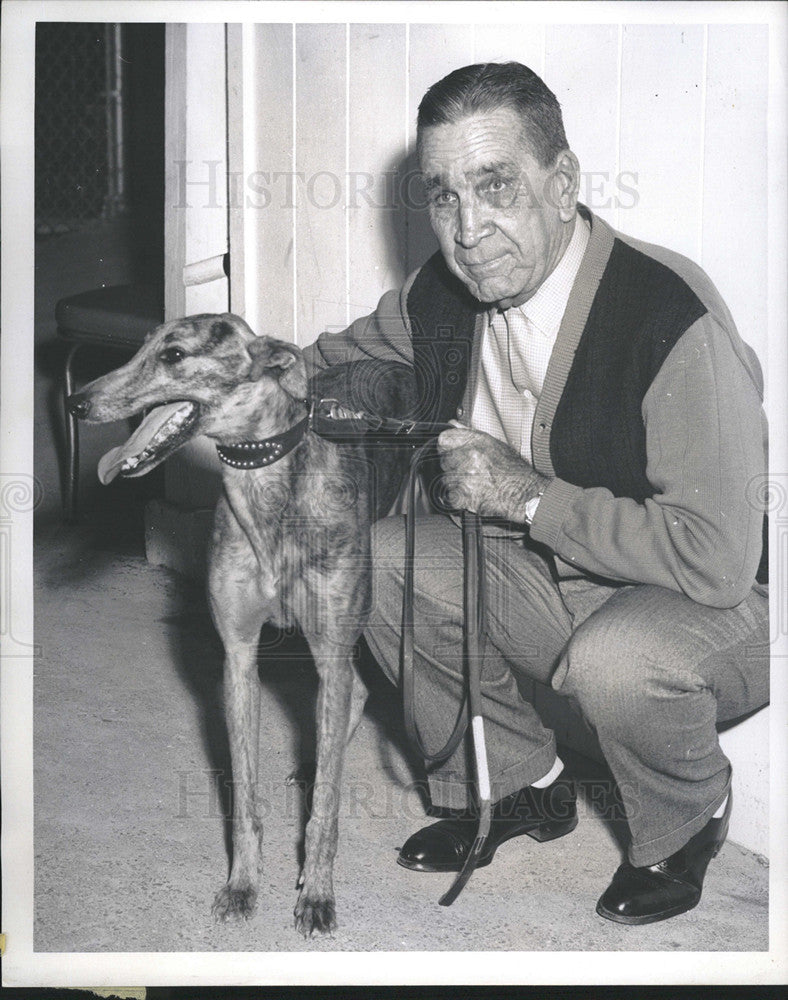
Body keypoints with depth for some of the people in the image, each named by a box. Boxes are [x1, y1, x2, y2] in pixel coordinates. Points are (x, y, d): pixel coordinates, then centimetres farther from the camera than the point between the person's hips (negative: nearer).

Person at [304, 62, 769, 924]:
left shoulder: (671, 318, -31)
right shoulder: (442, 293, -9)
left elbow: (718, 557, -34)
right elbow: (327, 363, 14)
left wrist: (527, 495, -28)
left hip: (724, 603, -7)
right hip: (547, 570, 7)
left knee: (615, 659, -37)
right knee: (376, 560, -5)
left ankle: (686, 825, 0)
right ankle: (521, 785, 14)